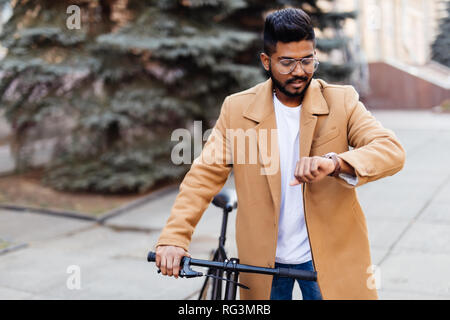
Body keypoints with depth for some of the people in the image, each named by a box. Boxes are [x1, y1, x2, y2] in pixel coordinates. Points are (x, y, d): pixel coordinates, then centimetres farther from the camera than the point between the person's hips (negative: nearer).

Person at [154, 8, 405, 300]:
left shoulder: (342, 102, -5)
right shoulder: (237, 108, -3)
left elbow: (392, 150, -17)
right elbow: (205, 175, -6)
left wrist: (335, 163, -37)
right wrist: (174, 237, -19)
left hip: (328, 255, 0)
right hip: (263, 259, 1)